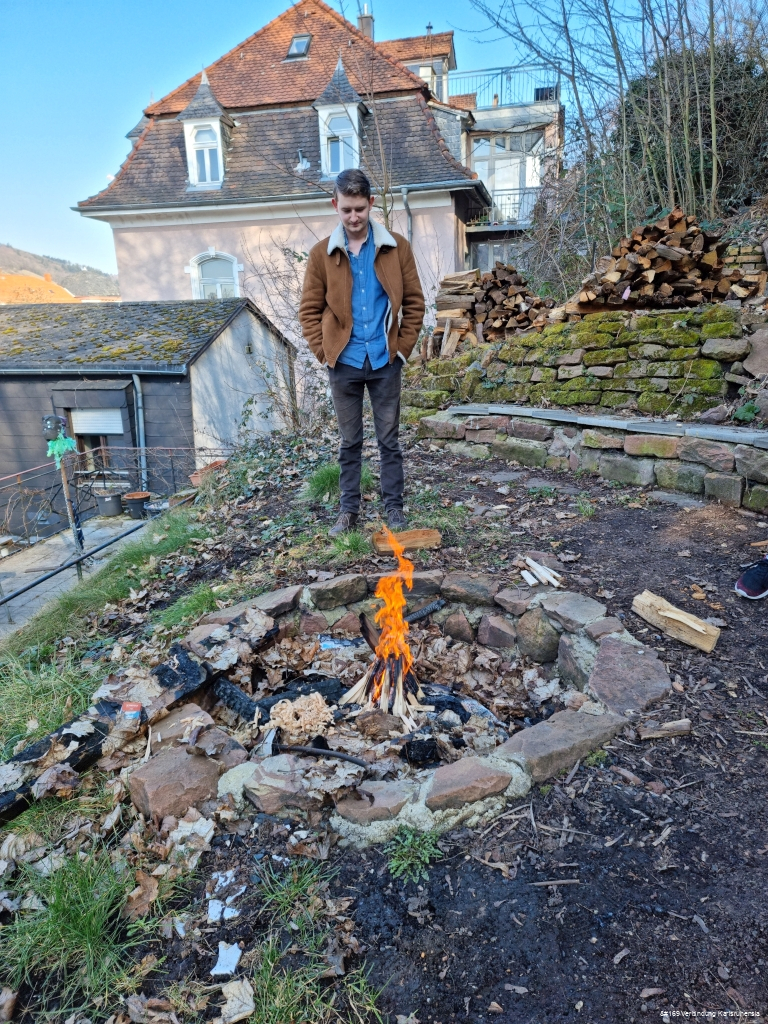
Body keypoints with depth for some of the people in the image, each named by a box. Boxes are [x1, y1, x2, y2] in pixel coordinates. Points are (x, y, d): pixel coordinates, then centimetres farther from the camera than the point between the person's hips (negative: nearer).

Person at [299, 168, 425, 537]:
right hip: (344, 365, 0)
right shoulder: (321, 253, 0)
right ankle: (349, 510, 21)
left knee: (389, 439, 7)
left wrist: (403, 348, -2)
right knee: (349, 443, 10)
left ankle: (394, 507, 19)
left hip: (385, 362, 0)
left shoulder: (396, 247, 1)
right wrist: (325, 353, -4)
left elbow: (414, 302, 4)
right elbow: (309, 310, 4)